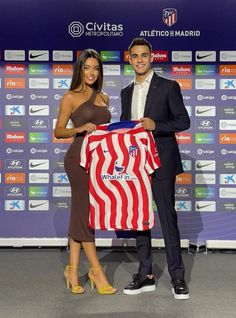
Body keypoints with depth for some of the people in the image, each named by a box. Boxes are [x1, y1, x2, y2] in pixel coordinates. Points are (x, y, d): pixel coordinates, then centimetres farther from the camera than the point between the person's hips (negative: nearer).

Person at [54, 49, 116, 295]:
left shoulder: (103, 98, 16)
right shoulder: (71, 97, -1)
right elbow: (58, 131, -4)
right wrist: (80, 129, -19)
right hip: (79, 158, -6)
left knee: (81, 213, 9)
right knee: (85, 212, -1)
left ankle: (73, 269, 17)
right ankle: (97, 271, 7)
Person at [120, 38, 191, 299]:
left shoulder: (168, 87, 0)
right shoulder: (126, 92, 15)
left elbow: (183, 121, -4)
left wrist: (156, 125, -18)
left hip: (161, 162, -5)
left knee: (167, 218, -4)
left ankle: (177, 278, 7)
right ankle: (145, 275, 19)